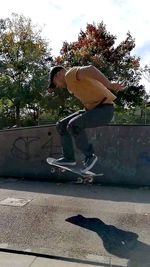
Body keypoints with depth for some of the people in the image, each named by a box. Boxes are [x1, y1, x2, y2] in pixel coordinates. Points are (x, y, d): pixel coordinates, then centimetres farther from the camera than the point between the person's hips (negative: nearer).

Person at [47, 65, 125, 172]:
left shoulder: (70, 73, -11)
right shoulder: (71, 84, 19)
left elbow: (90, 69, -30)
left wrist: (110, 85, -41)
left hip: (104, 109, -10)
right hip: (92, 109, 10)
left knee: (73, 125, -29)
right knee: (61, 125, 7)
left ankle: (89, 155, -9)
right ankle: (69, 157, 12)